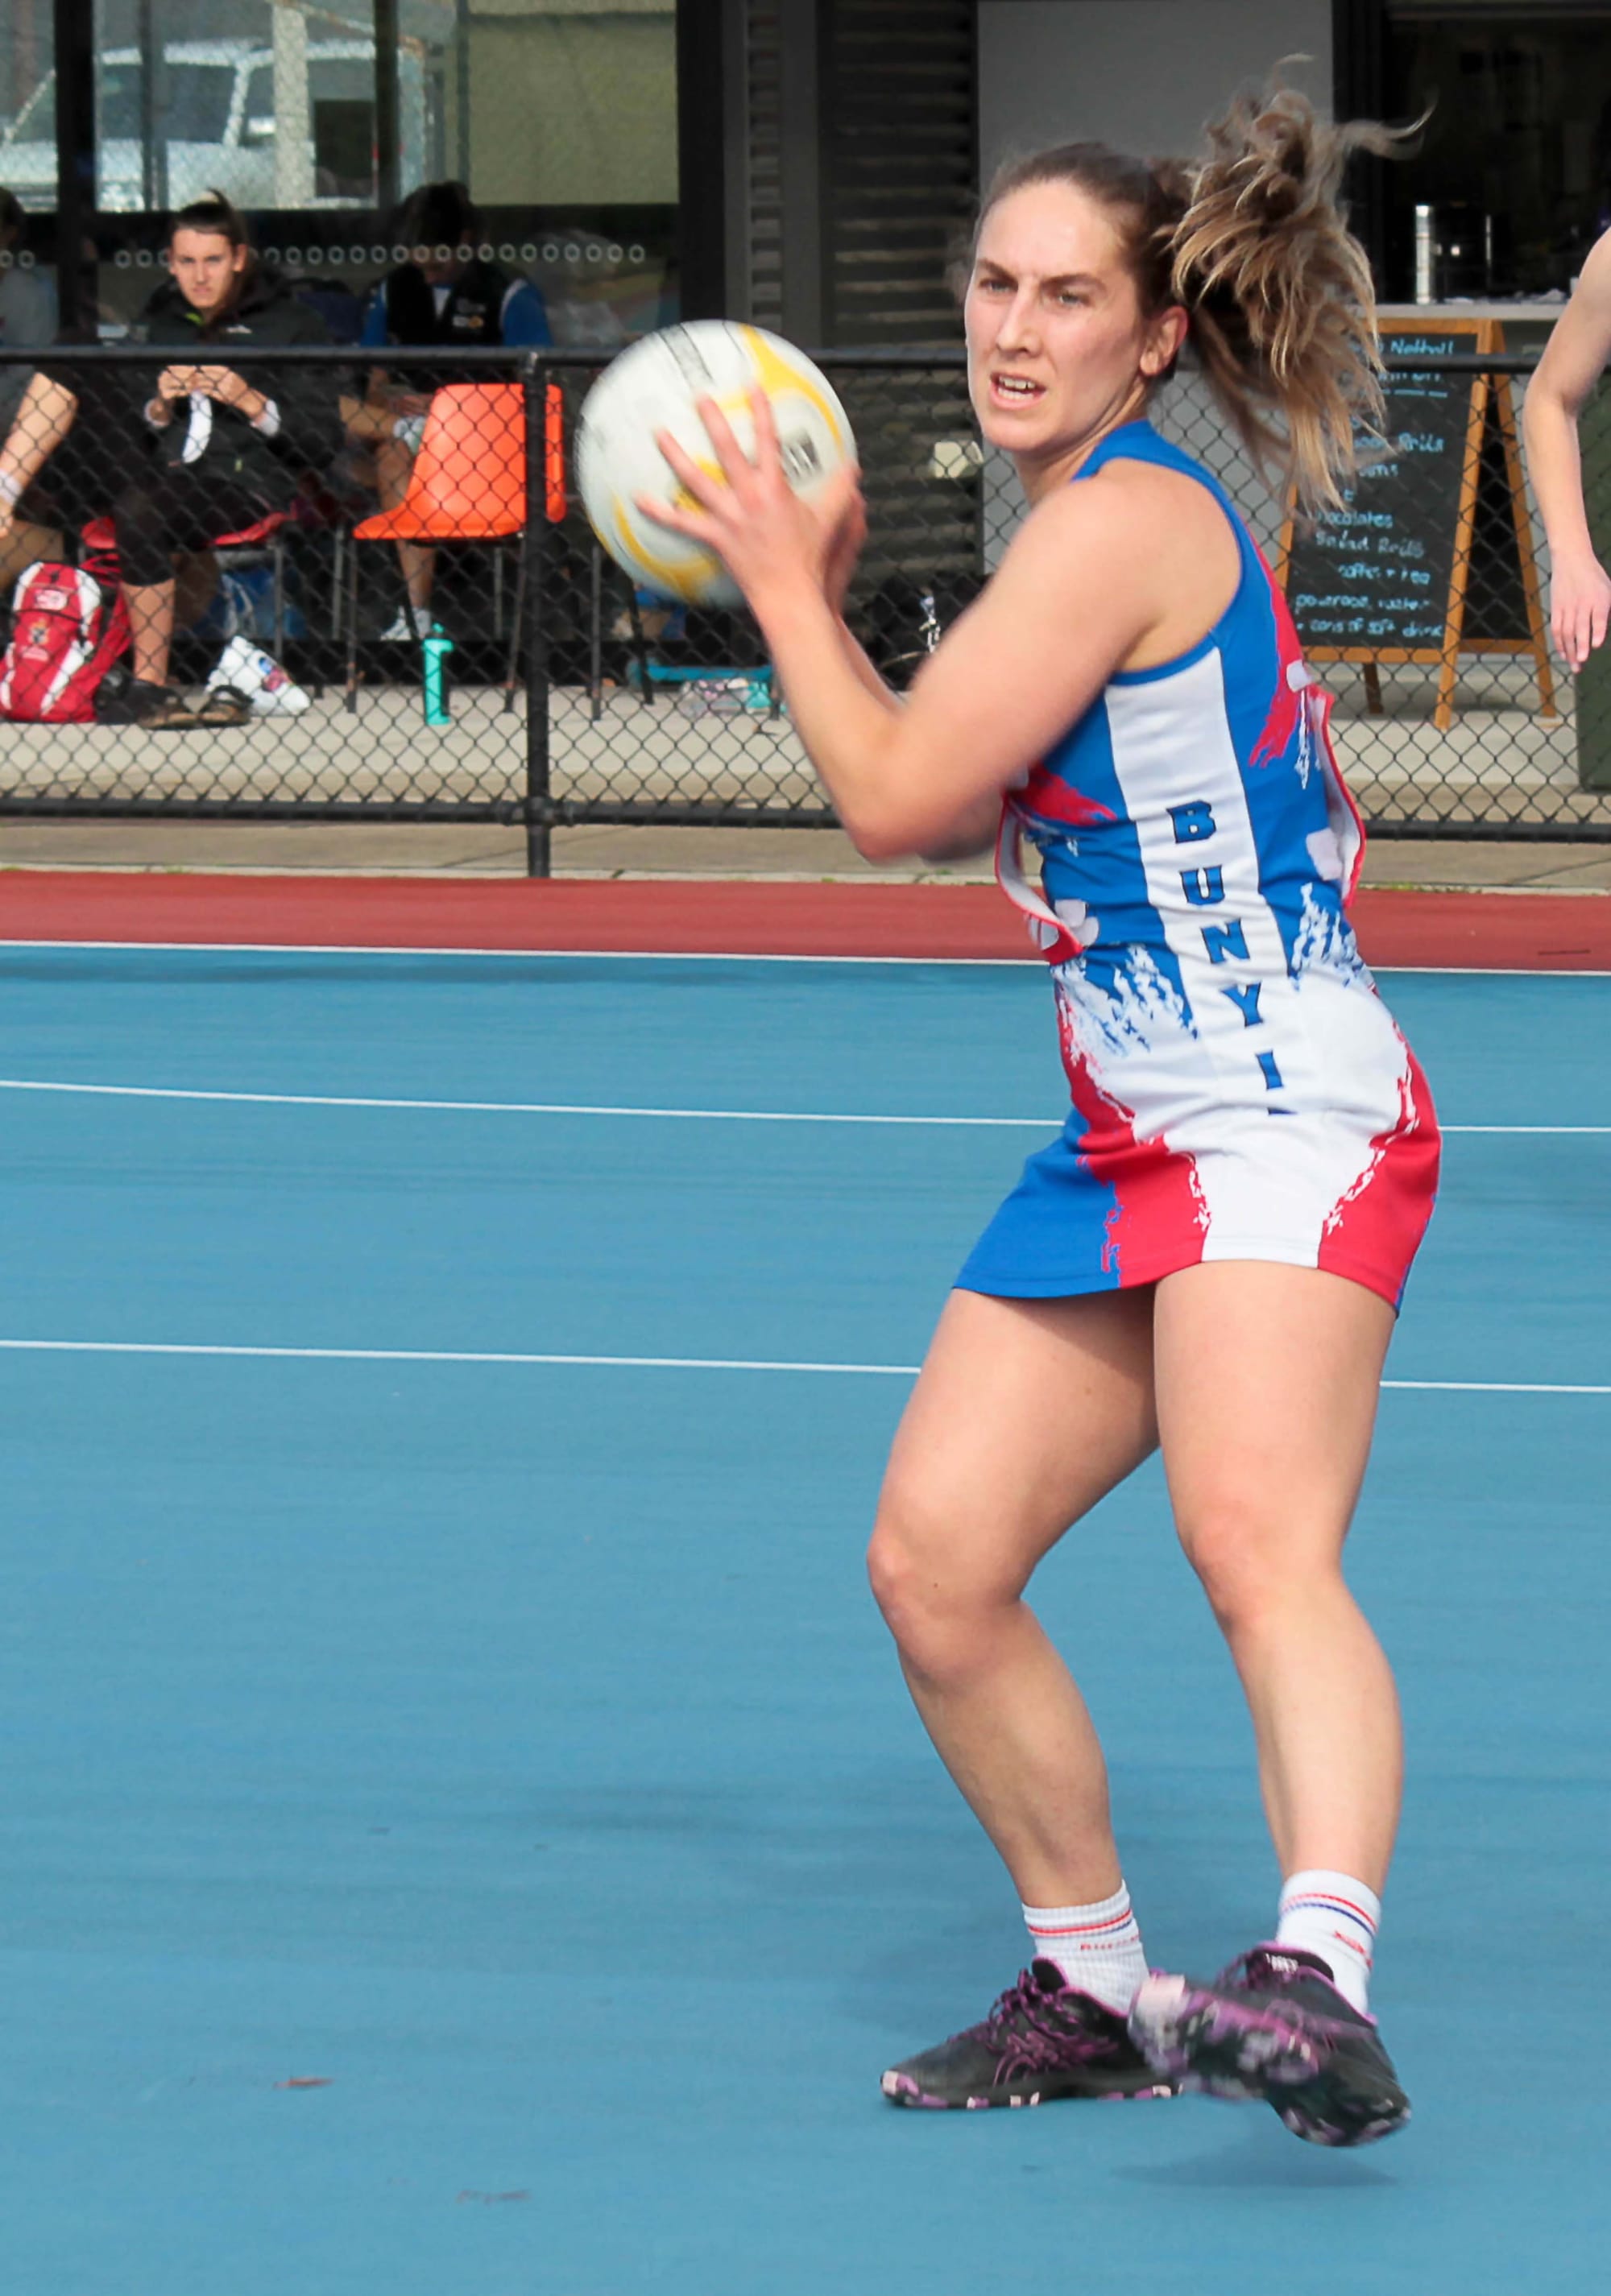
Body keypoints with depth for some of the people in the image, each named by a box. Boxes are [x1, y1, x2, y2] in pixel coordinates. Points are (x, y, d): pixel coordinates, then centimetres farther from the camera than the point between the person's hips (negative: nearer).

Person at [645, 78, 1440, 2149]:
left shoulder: (1127, 516, -14)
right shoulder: (1093, 520, 15)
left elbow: (898, 797, -13)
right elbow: (955, 810, 27)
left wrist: (777, 579, 1)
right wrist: (819, 594, 17)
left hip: (1287, 1124, -10)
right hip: (1129, 1138, 10)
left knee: (1254, 1541, -30)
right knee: (933, 1563, 8)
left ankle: (1320, 1985, -48)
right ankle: (1094, 1992, 23)